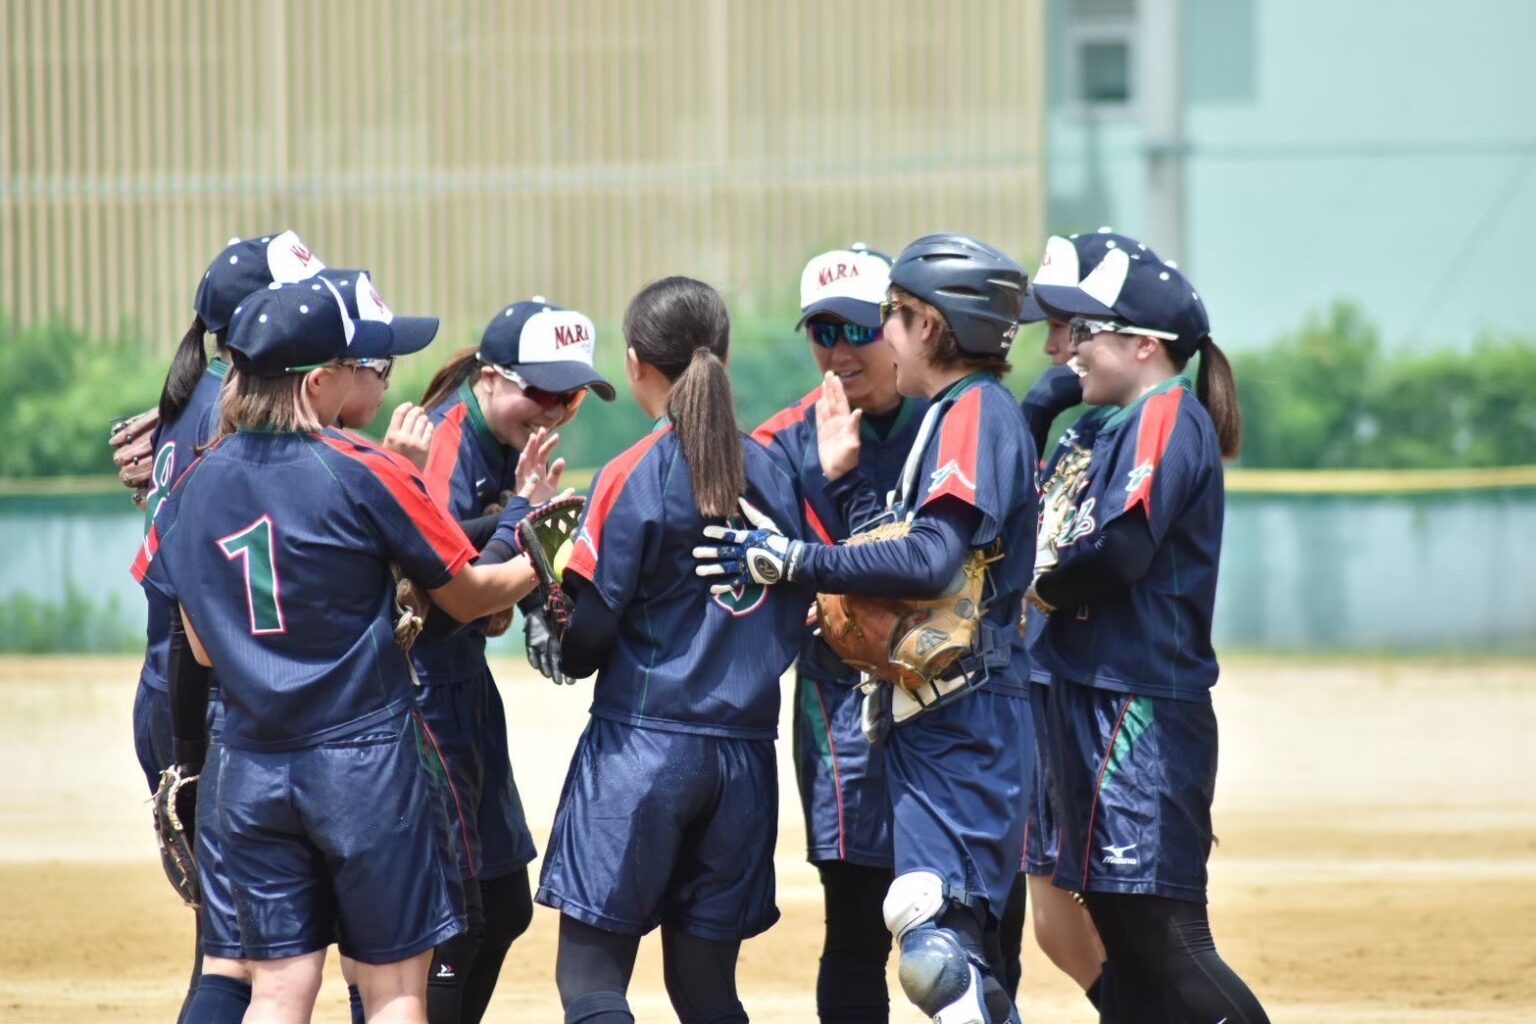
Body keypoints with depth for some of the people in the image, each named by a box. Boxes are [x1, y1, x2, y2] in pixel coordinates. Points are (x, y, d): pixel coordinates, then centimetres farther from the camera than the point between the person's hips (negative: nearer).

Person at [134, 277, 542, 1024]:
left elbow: (202, 648, 6)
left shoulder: (197, 486, 3)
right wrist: (542, 561, 16)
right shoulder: (365, 474, -11)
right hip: (364, 759, -4)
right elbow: (467, 596, -1)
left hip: (249, 772, 4)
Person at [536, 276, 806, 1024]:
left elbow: (582, 640, -10)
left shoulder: (633, 477, -8)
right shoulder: (770, 472, 6)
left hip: (641, 747, -5)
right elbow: (797, 619, 9)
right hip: (745, 752, 5)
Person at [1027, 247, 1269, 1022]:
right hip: (1098, 697, 10)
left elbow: (1120, 550, -22)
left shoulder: (1166, 419, -11)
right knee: (1122, 929, 12)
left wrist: (1045, 589, -6)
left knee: (1164, 935, -15)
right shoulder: (1120, 427, 19)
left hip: (1143, 707, -10)